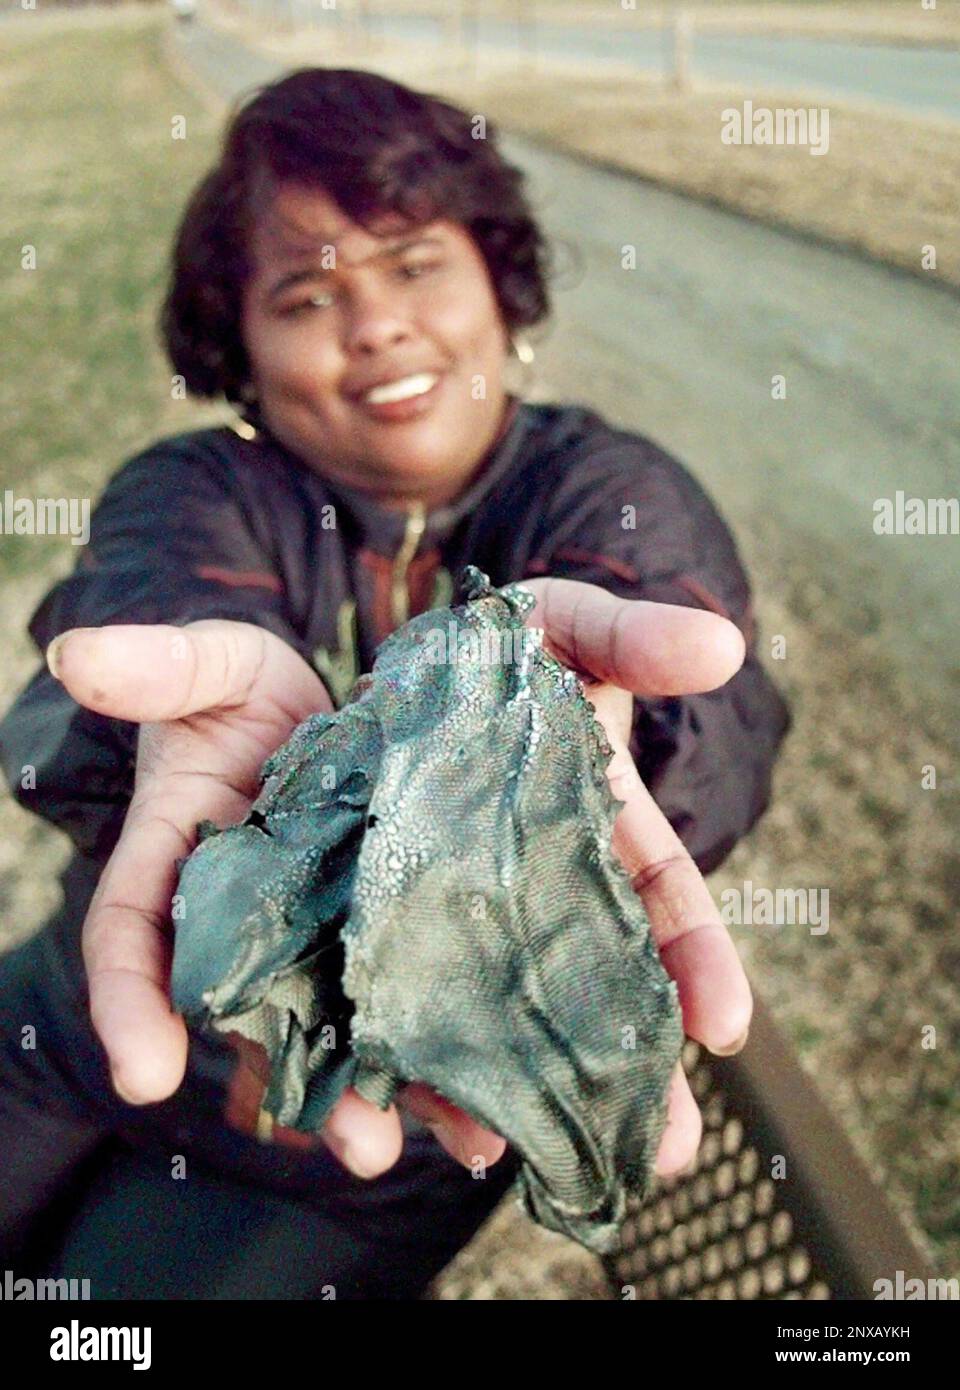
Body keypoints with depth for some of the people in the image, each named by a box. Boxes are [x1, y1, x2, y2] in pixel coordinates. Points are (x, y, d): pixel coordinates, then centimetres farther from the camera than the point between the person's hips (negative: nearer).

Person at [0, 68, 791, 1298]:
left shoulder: (613, 494, -5)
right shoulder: (191, 488, -1)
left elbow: (703, 683, -27)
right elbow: (156, 594, -25)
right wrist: (229, 684, -50)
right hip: (108, 1031, 3)